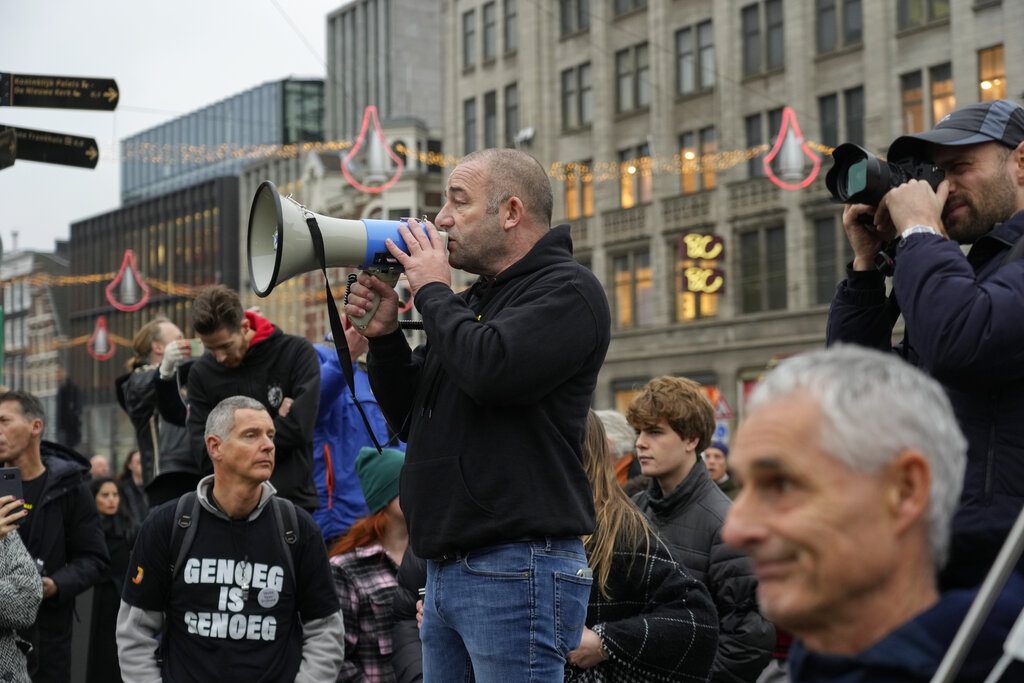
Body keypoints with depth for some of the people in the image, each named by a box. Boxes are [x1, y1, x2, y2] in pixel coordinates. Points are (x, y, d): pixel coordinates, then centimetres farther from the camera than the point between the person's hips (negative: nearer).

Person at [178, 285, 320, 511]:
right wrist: (273, 424, -11)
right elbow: (202, 450, -4)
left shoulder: (297, 353, -4)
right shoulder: (201, 372, 4)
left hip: (293, 500, -2)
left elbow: (299, 428, -13)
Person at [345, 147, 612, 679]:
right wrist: (383, 335, 7)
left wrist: (433, 292, -7)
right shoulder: (472, 300, 20)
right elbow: (413, 420, 22)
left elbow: (491, 370, -24)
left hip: (516, 570, -9)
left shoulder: (567, 291, -6)